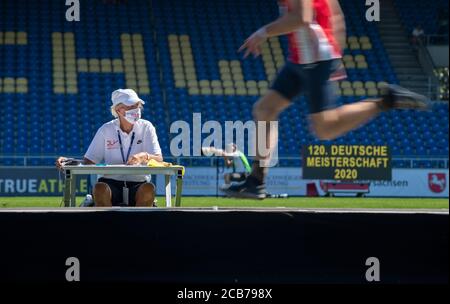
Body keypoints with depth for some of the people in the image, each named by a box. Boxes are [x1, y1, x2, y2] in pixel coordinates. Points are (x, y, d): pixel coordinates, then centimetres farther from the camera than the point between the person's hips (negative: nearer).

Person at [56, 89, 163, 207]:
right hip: (111, 183, 0)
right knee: (100, 188, -34)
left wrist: (144, 156, -29)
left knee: (149, 188, -34)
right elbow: (88, 162, 6)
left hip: (138, 185, 0)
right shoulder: (106, 130, 7)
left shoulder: (146, 127, 4)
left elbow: (159, 159, -7)